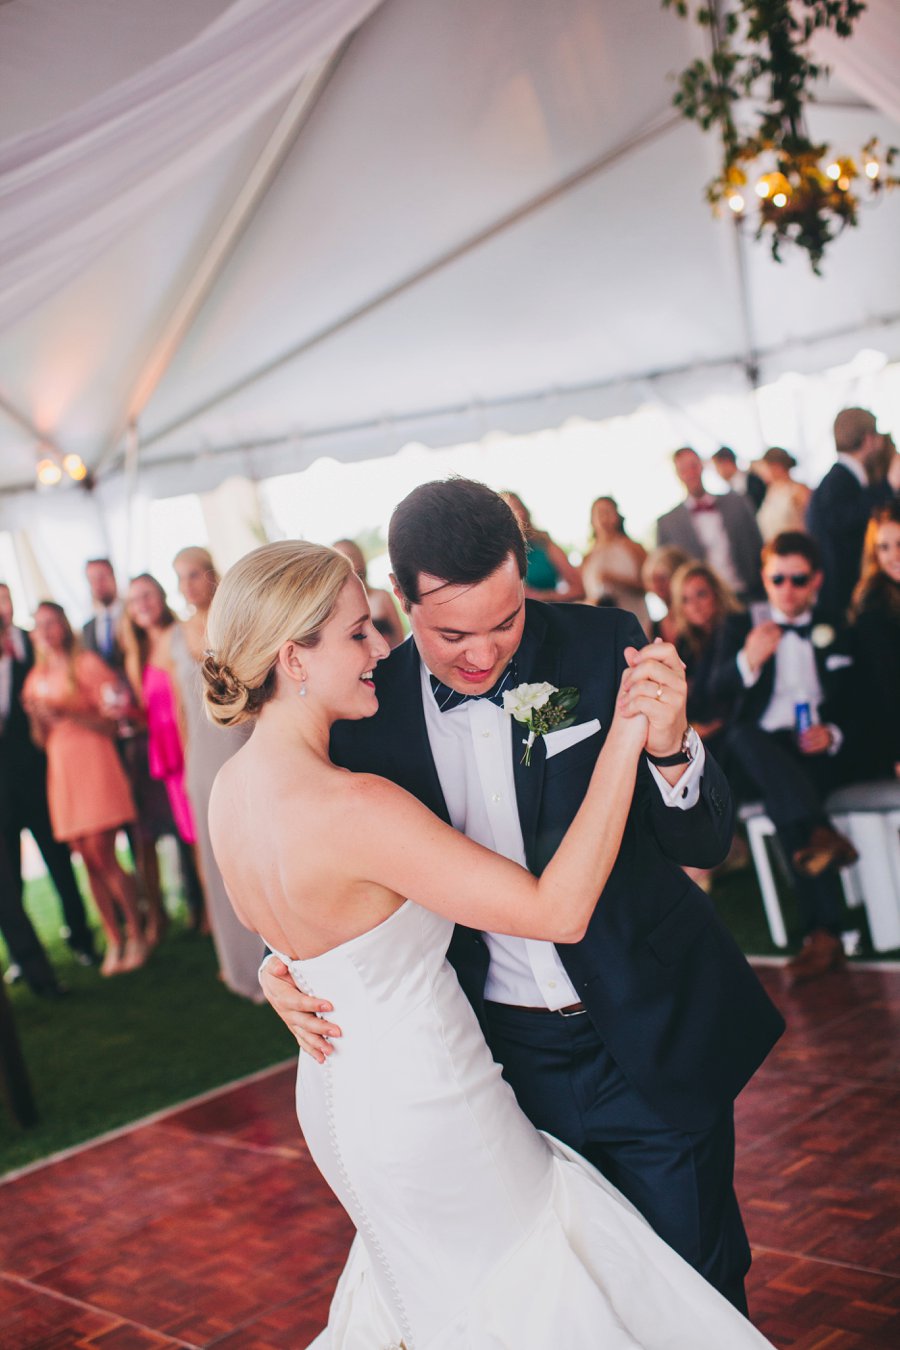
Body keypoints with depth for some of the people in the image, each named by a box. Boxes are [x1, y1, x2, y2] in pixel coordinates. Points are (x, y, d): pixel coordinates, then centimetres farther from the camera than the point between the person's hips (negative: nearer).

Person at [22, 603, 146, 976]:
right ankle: (115, 942, 10)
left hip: (93, 763, -5)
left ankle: (135, 935, 3)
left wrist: (66, 714, -14)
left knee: (103, 856, -9)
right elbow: (41, 740, 15)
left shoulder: (87, 664, 1)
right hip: (60, 771, 5)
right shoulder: (36, 678, 15)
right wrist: (37, 718, -5)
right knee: (89, 861, 3)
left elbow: (110, 723, -4)